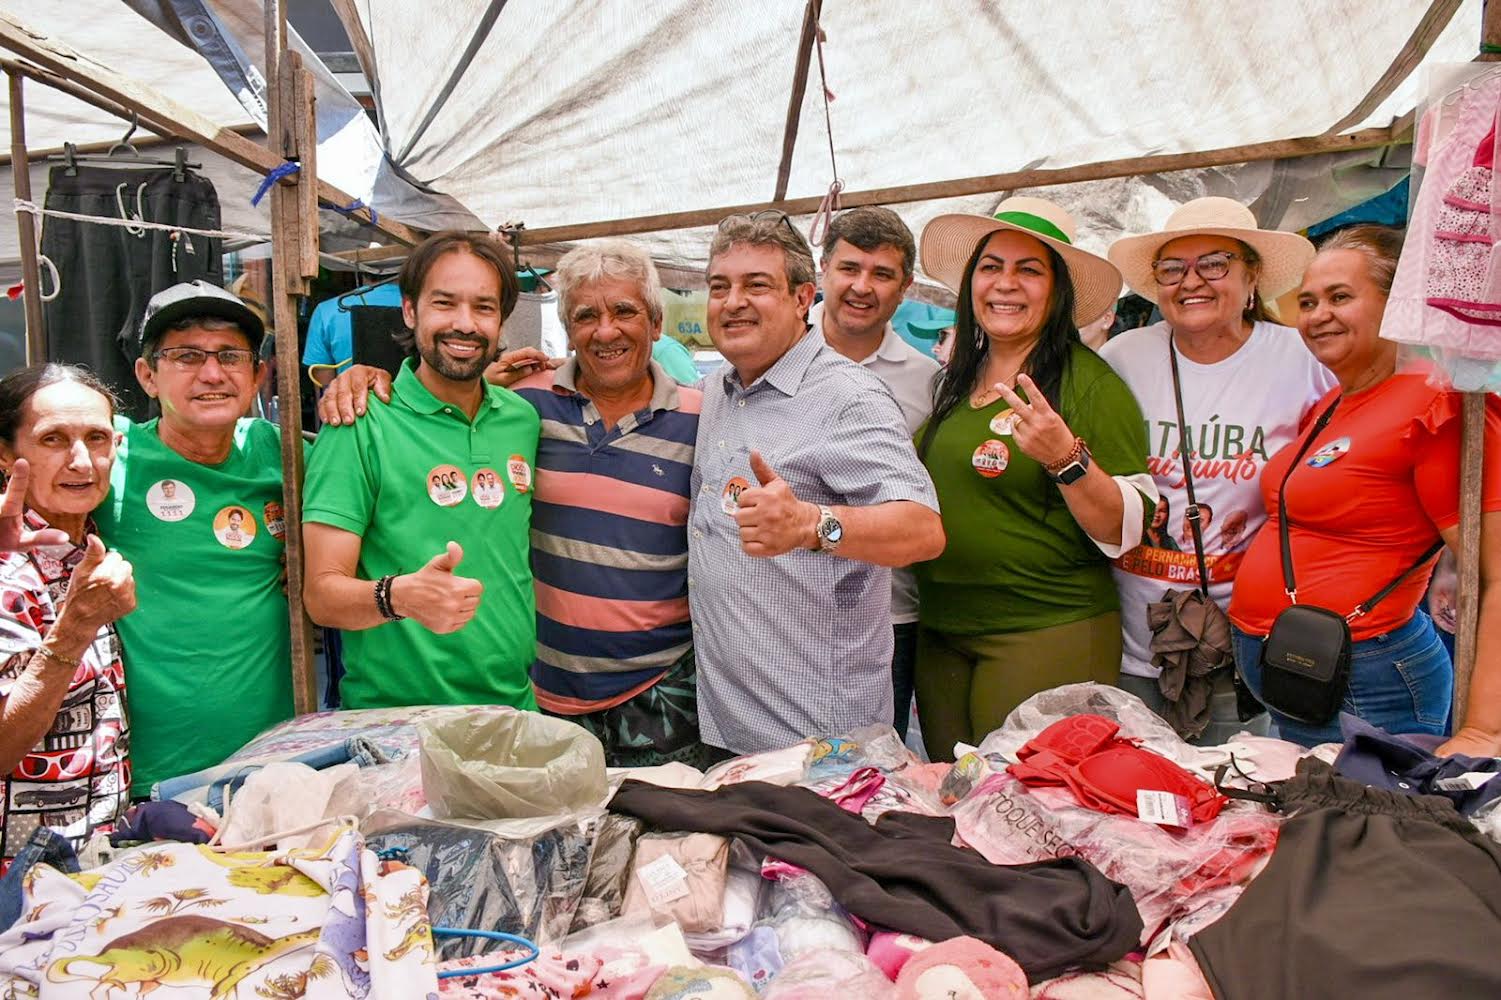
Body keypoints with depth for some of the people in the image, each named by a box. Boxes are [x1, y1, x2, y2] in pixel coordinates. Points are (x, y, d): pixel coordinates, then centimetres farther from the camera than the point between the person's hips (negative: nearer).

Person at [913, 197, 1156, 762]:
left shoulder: (1091, 384, -9)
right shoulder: (953, 381, 9)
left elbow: (1126, 532, -13)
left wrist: (1066, 458, -27)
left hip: (1048, 636, -6)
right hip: (940, 635, 6)